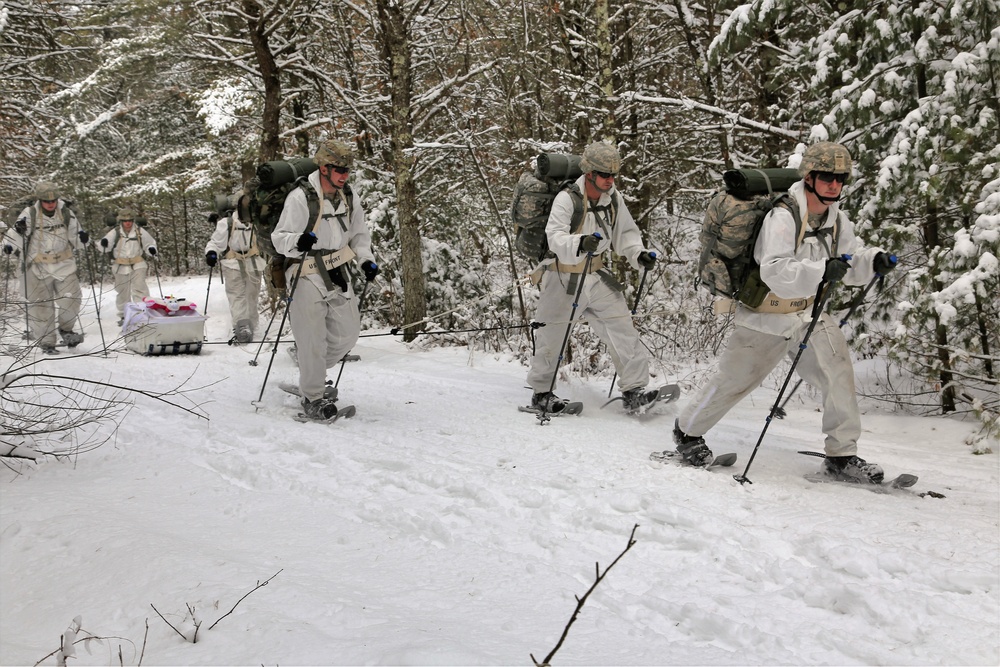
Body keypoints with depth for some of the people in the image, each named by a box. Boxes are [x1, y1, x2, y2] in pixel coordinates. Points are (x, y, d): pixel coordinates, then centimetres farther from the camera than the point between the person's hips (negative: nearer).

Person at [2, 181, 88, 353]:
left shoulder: (66, 213, -1)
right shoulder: (30, 214, -8)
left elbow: (75, 238, 8)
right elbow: (16, 235, -5)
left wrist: (82, 238, -13)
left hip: (64, 264, 2)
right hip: (38, 267, -2)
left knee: (71, 301, -4)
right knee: (41, 307, 3)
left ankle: (65, 329, 25)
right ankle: (46, 341, 16)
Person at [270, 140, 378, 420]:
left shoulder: (350, 197, 4)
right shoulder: (300, 198, -16)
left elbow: (359, 234, 18)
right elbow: (279, 238, -14)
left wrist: (366, 259, 2)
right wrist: (298, 241, -36)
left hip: (337, 273, 6)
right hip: (306, 276, -6)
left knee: (348, 332, 9)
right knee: (313, 339, -3)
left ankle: (312, 372, 33)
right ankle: (313, 397, 13)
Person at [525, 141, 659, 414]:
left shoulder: (613, 198, -2)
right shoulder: (567, 199, -20)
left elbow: (625, 233, 9)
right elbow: (555, 237, -31)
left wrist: (639, 254, -10)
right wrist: (580, 243, -50)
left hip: (595, 276, 5)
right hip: (563, 278, -5)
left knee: (622, 326, -6)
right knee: (552, 336, 6)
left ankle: (634, 391, -3)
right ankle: (541, 393, 25)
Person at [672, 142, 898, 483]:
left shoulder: (837, 220, 0)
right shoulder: (782, 216, -25)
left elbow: (850, 262, 7)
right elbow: (775, 272, -36)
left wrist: (874, 262, -14)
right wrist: (821, 272, -47)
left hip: (808, 314, 6)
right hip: (765, 317, -6)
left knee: (837, 367, -12)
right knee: (732, 381, 6)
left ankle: (842, 455, -2)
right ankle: (687, 430, 31)